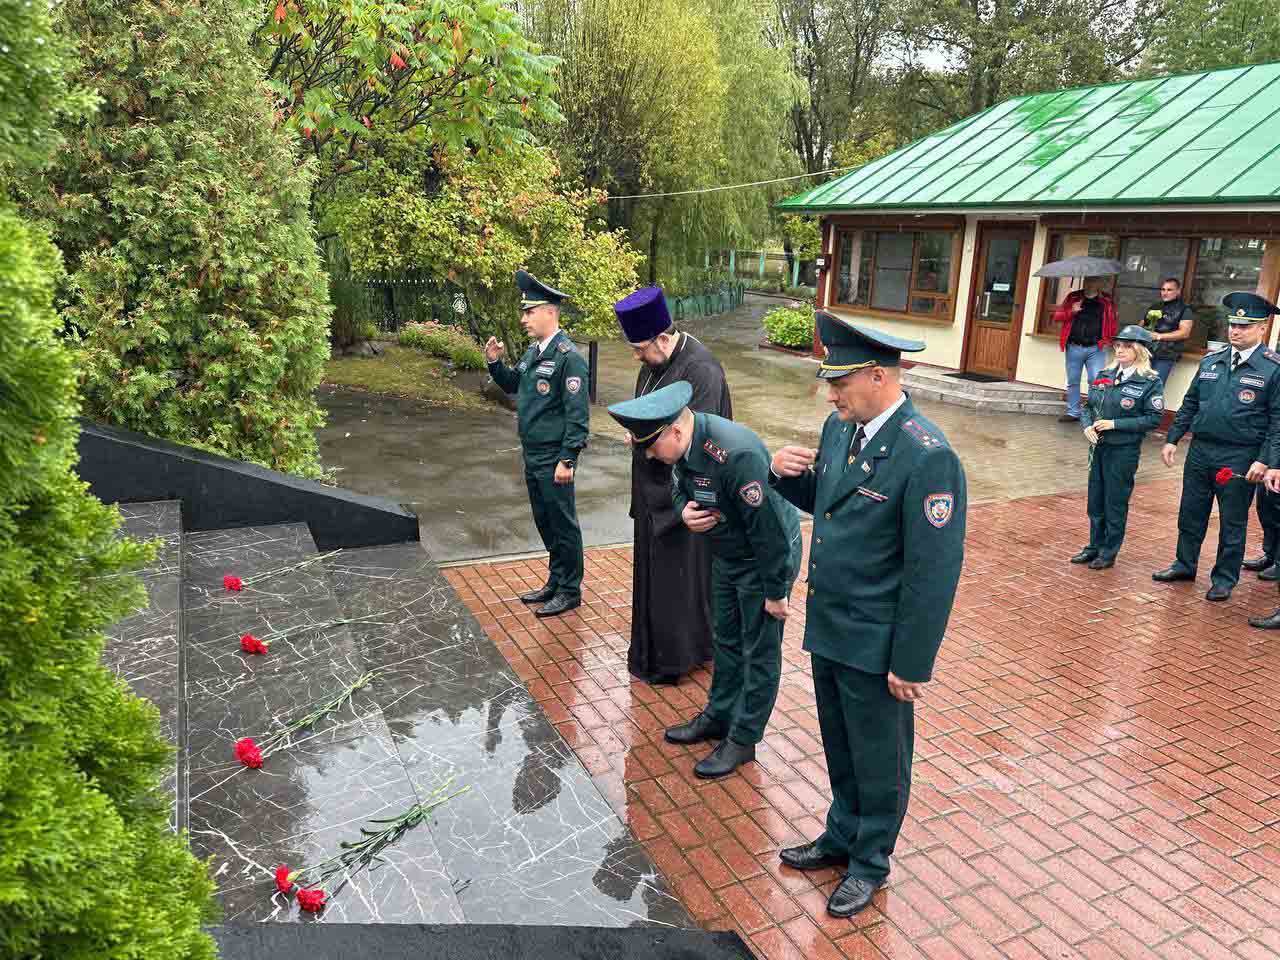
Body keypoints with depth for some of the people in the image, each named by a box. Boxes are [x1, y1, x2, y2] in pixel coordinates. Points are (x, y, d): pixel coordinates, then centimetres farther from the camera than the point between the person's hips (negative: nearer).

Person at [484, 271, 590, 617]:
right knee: (544, 521, 18)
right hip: (532, 457, 9)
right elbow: (513, 385, 25)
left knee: (562, 524, 4)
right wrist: (495, 362, 7)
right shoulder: (533, 351, 10)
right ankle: (556, 582, 33)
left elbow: (578, 414, -20)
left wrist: (567, 459, -21)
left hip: (554, 460, -9)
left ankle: (570, 591, 17)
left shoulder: (568, 357, -17)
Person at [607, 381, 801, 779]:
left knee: (758, 653, 8)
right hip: (726, 554, 8)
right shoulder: (684, 444, -10)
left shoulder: (737, 454, -36)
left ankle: (743, 739, 23)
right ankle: (718, 716, 40)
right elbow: (680, 488, 8)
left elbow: (768, 527, -30)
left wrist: (775, 592, -20)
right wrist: (685, 511, -17)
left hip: (765, 558, -8)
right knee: (727, 640, 22)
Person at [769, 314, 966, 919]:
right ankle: (842, 836, 47)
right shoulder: (840, 428, 0)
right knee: (840, 749, 25)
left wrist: (912, 664, -16)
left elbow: (934, 572, -21)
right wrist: (788, 474, -7)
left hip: (875, 644, -7)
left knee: (879, 760, 17)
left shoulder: (928, 457, -25)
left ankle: (870, 862, 39)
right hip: (827, 628, 7)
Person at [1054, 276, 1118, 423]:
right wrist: (1071, 311, -11)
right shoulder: (1073, 298, 9)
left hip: (1096, 349, -2)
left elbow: (1112, 322, 9)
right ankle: (1073, 412, 17)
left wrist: (1108, 340, -5)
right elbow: (1056, 316, 8)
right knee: (1073, 382, 8)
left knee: (1096, 381, -9)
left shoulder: (1107, 301, 8)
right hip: (1074, 347, 2)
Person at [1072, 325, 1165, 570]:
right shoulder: (1105, 376, 7)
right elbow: (1087, 406, 11)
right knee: (1095, 501, 14)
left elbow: (1153, 419, -13)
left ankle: (1109, 553, 18)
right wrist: (1087, 425, -8)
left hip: (1124, 451, -5)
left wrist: (1115, 424, -18)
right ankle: (1095, 546, 28)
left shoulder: (1151, 382, -10)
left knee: (1115, 504, 5)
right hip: (1098, 447, 5)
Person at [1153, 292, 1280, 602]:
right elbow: (1189, 404, 13)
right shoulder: (1210, 361, 6)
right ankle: (1185, 565, 32)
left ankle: (1224, 579, 23)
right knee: (1190, 513, 15)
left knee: (1232, 523, 9)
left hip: (1240, 459, -4)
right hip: (1200, 450, 5)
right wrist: (1172, 440, 8)